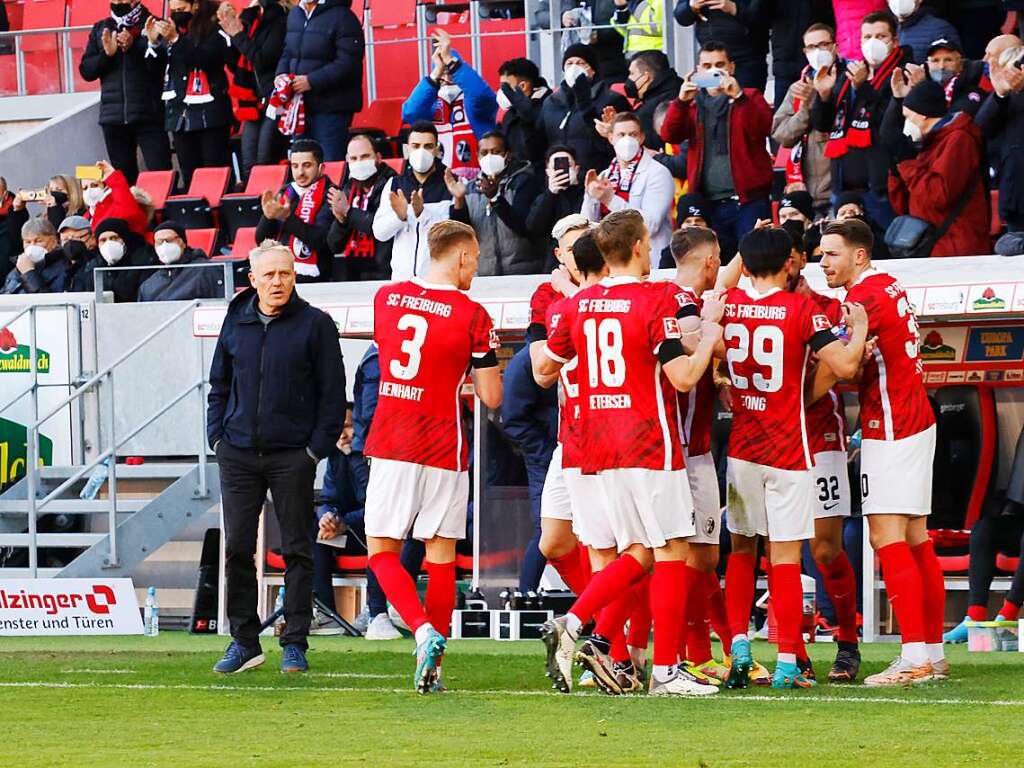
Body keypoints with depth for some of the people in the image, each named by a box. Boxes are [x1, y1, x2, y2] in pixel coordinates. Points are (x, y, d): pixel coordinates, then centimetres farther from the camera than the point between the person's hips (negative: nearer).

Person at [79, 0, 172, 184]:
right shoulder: (100, 29, 13)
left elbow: (162, 65, -9)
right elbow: (86, 71, 9)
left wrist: (134, 47, -19)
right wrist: (106, 54, -8)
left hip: (148, 115, -4)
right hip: (113, 116, 4)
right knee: (123, 178, 6)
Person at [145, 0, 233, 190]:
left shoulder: (214, 31, -3)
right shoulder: (172, 32, 13)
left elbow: (203, 60, -18)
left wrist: (176, 39, -22)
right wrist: (153, 42, -1)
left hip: (209, 114, -6)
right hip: (180, 113, 6)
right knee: (189, 178, 4)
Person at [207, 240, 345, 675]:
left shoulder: (315, 324, -3)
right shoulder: (236, 321, 8)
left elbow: (332, 393, -2)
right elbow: (219, 383, 17)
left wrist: (318, 447, -8)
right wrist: (217, 437, 7)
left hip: (292, 455, -3)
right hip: (238, 454, 3)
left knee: (296, 549, 2)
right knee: (237, 548, 3)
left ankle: (295, 644, 7)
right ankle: (243, 641, 12)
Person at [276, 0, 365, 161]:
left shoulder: (342, 17, -11)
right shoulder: (294, 15, 15)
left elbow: (348, 63, -18)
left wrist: (311, 81, -21)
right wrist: (281, 74, 3)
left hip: (330, 107, -8)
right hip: (300, 106, 8)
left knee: (330, 165, -9)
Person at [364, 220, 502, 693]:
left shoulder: (386, 298, 4)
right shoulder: (472, 316, -7)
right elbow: (491, 397, -4)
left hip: (389, 445, 2)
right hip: (443, 450, -2)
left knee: (381, 549, 8)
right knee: (441, 556, 6)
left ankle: (423, 630, -14)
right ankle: (431, 666, 4)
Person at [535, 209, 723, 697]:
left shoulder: (579, 304, 8)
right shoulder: (657, 299, -10)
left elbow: (543, 368, 17)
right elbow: (682, 377, -14)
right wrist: (709, 340, 1)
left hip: (599, 451, 7)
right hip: (649, 446, -7)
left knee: (638, 554, 13)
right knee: (671, 552, 0)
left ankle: (569, 626, -3)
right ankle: (665, 671, -3)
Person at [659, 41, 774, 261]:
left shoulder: (749, 98, 8)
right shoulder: (692, 103, 15)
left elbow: (765, 127, -10)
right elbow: (669, 135, 1)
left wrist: (739, 96, -22)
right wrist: (681, 101, -14)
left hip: (748, 201, -3)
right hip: (709, 203, 3)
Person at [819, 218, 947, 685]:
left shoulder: (865, 300, -15)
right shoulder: (889, 287, 13)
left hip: (890, 431, -10)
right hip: (916, 423, 10)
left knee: (888, 539, -11)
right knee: (915, 542, 11)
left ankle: (915, 658, -16)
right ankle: (933, 654, 14)